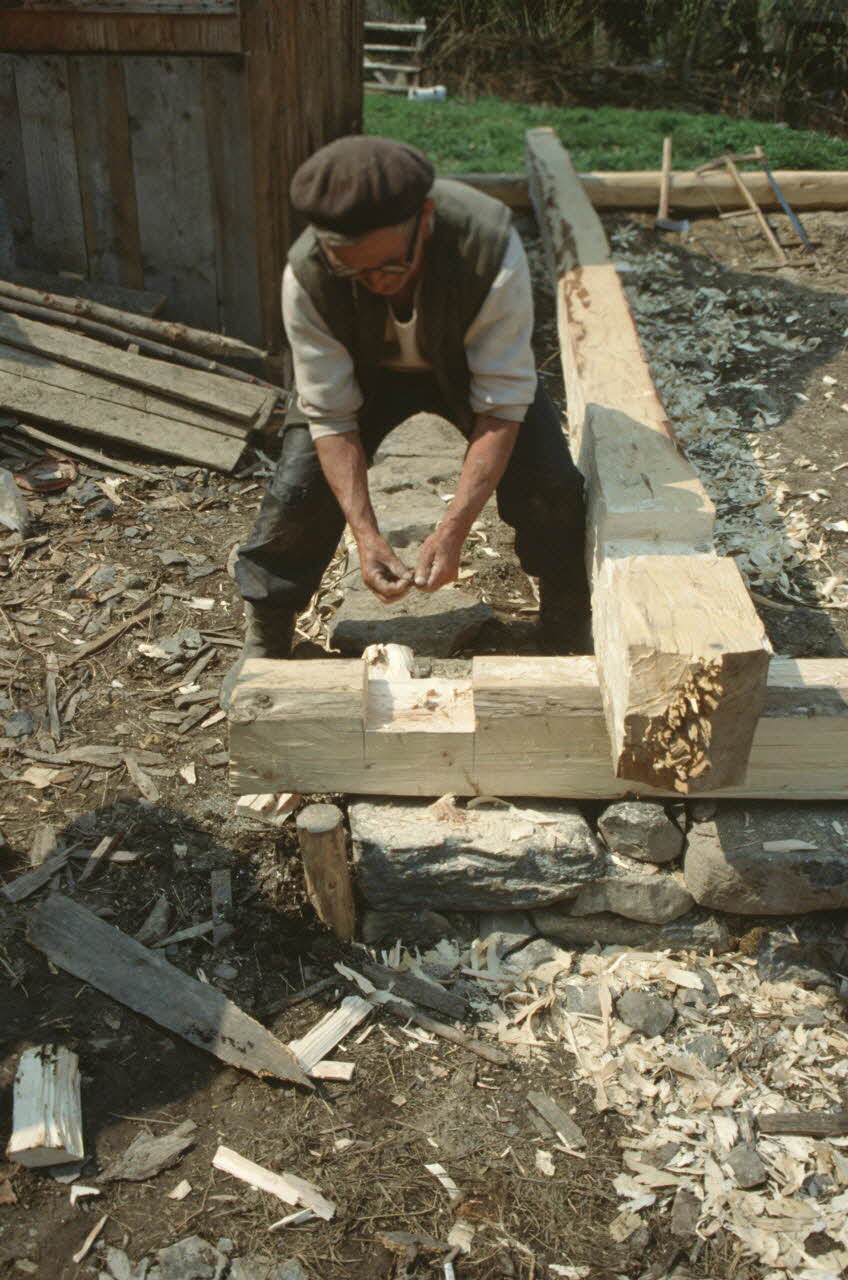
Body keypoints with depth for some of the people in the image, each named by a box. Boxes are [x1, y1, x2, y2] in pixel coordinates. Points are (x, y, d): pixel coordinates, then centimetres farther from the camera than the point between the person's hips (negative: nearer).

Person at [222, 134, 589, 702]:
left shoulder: (492, 250, -39)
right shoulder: (306, 276, -34)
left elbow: (502, 405, -34)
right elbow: (331, 415, -25)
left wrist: (454, 530, -42)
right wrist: (365, 533, -36)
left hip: (474, 365, -1)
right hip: (365, 372, 1)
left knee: (551, 483, -19)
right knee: (299, 489, -14)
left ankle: (571, 639, 5)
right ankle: (264, 644, 11)